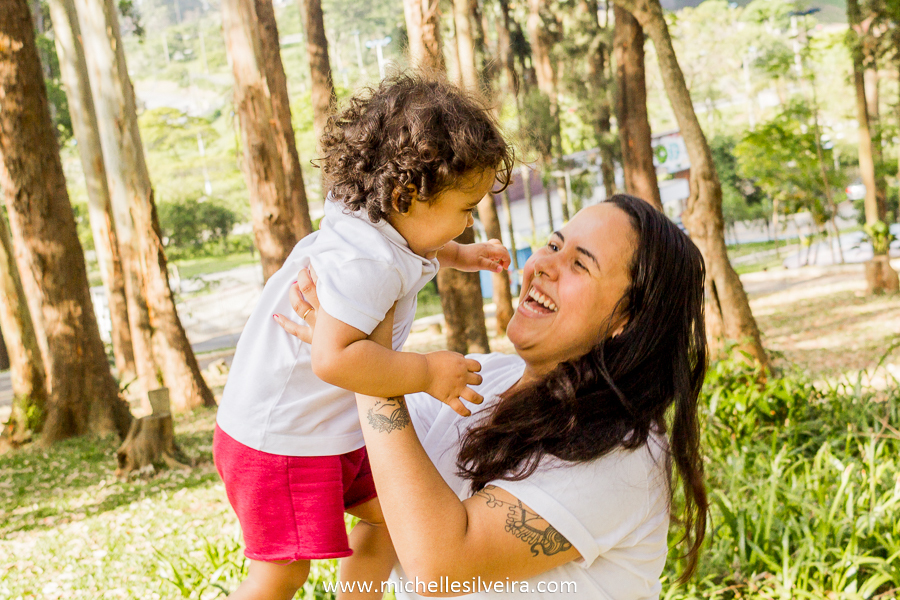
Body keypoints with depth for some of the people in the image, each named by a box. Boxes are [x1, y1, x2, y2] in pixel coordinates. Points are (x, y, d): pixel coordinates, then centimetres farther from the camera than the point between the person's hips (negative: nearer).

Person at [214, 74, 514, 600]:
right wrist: (426, 373, -33)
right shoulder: (366, 264, -32)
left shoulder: (373, 226, 1)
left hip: (332, 431, 10)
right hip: (279, 442, -10)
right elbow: (332, 358, -42)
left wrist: (457, 256, 16)